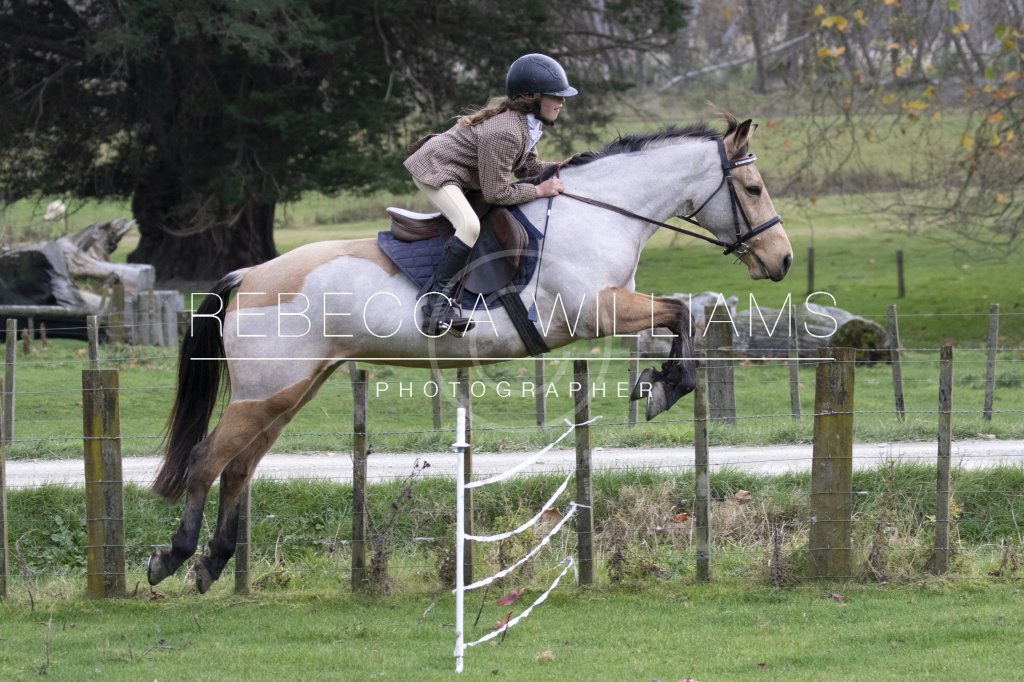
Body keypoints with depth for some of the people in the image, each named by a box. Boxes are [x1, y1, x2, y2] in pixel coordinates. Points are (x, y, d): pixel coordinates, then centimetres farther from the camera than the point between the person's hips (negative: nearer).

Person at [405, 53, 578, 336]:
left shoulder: (530, 123, -2)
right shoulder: (505, 132, -33)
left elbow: (528, 166, 9)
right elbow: (496, 193, -27)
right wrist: (539, 190, -21)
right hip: (435, 170, -11)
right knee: (470, 225, -30)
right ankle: (435, 301, -25)